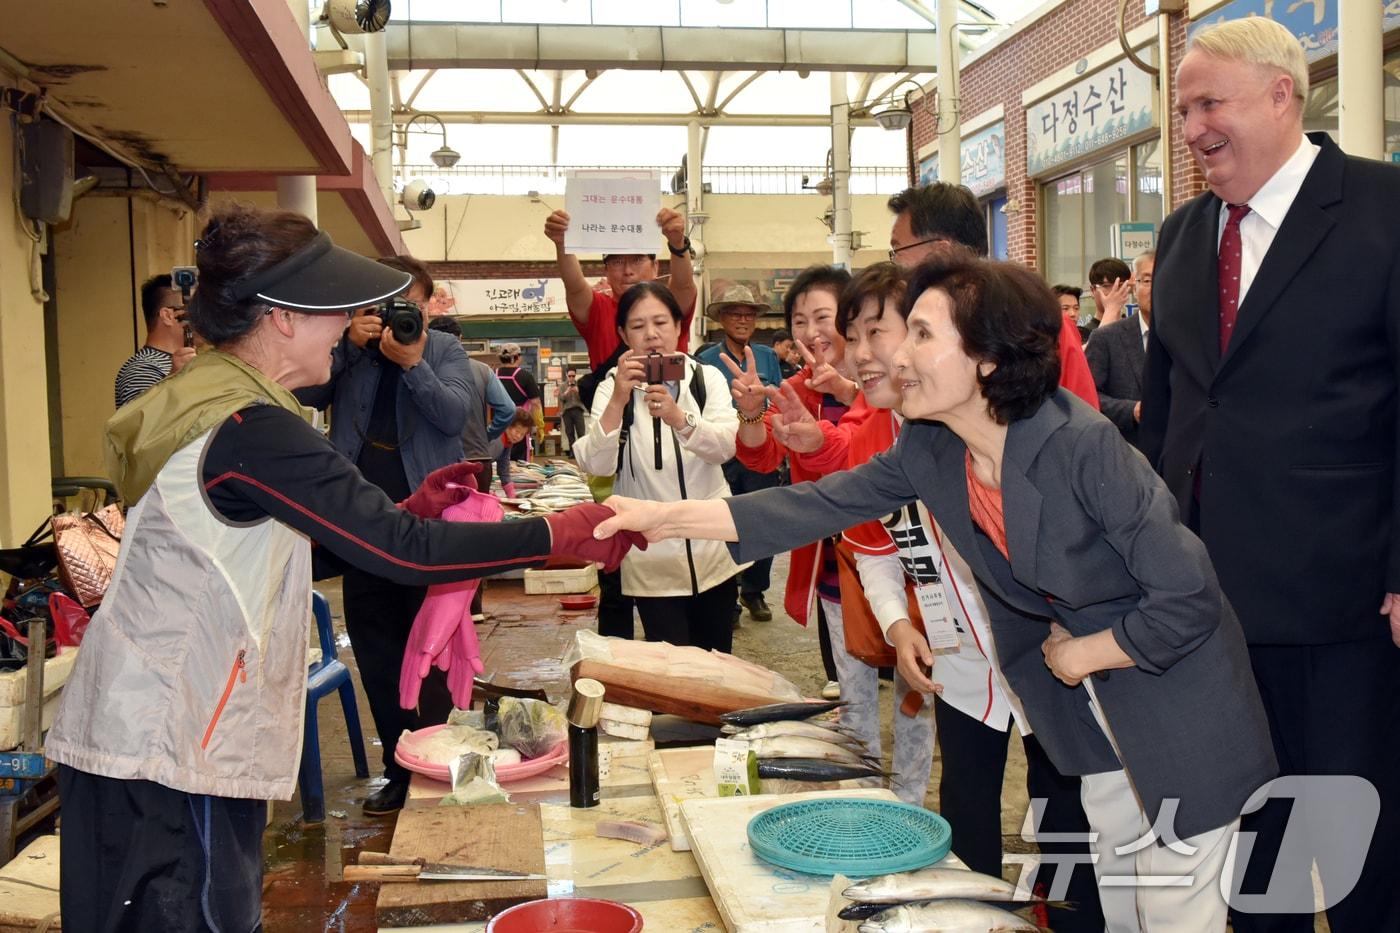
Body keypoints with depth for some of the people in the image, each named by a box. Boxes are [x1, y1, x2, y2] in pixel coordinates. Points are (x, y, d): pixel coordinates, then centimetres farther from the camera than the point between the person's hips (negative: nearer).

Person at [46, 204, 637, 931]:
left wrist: (410, 511, 7)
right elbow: (399, 550, -23)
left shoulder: (207, 402, 9)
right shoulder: (252, 431, -21)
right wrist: (557, 536, -15)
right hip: (167, 749, -9)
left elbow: (270, 550, 15)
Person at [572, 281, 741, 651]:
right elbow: (596, 465, -16)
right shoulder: (614, 387, -2)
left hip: (712, 548, 2)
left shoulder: (708, 378, 1)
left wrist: (678, 418, -35)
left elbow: (726, 446, -16)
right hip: (653, 558, -2)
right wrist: (618, 401, -30)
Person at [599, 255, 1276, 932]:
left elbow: (1190, 601, -27)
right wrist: (666, 518, -14)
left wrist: (1078, 654, -15)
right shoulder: (928, 448, -11)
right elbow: (821, 505, -9)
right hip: (1086, 696, 6)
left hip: (1173, 680, -6)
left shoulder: (1083, 446, -31)